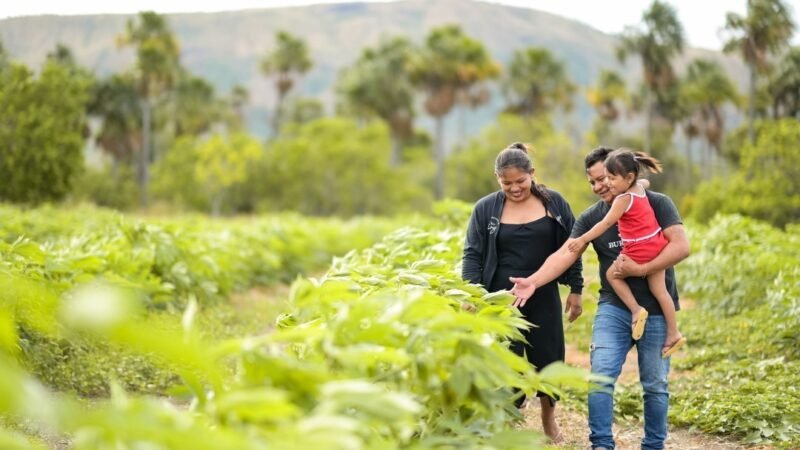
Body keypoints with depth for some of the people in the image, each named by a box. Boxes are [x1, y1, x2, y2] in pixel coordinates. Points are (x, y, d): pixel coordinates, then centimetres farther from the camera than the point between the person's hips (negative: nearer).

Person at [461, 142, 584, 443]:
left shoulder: (553, 203, 0)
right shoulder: (486, 209, -2)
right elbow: (473, 255, -3)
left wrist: (575, 289, 4)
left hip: (543, 298, 1)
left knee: (548, 359, 8)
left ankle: (548, 417, 34)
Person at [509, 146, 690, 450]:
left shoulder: (656, 203, -5)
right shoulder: (591, 218, 3)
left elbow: (681, 246, -13)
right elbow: (565, 254, -7)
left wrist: (640, 269, -18)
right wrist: (534, 281, -22)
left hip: (655, 310, -2)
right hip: (613, 307, 2)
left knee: (655, 384, 7)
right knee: (601, 376, -11)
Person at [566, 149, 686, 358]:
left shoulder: (623, 199, -17)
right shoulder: (640, 186, 7)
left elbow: (605, 224, -15)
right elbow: (646, 181, 34)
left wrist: (582, 240, -10)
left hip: (639, 251, -9)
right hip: (657, 245, 9)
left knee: (612, 274, 7)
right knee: (659, 289, 11)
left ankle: (636, 310, 2)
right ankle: (673, 334, 14)